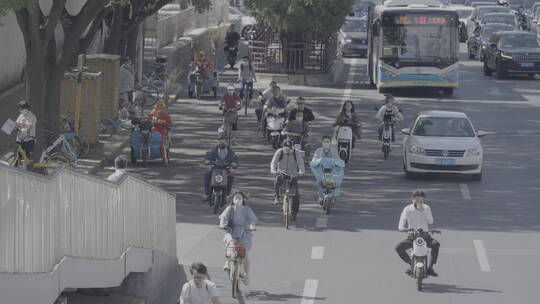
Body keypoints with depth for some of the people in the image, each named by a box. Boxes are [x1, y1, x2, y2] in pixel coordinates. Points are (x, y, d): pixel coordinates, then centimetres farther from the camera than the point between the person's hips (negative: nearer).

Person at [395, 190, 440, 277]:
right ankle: (410, 263, -2)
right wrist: (404, 229, -25)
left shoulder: (426, 208, 3)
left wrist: (422, 210, -21)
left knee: (436, 244, -31)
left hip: (425, 236, 0)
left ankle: (430, 267, -19)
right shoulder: (407, 209, -1)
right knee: (398, 247, -25)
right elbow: (401, 226, -1)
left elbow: (431, 221, -13)